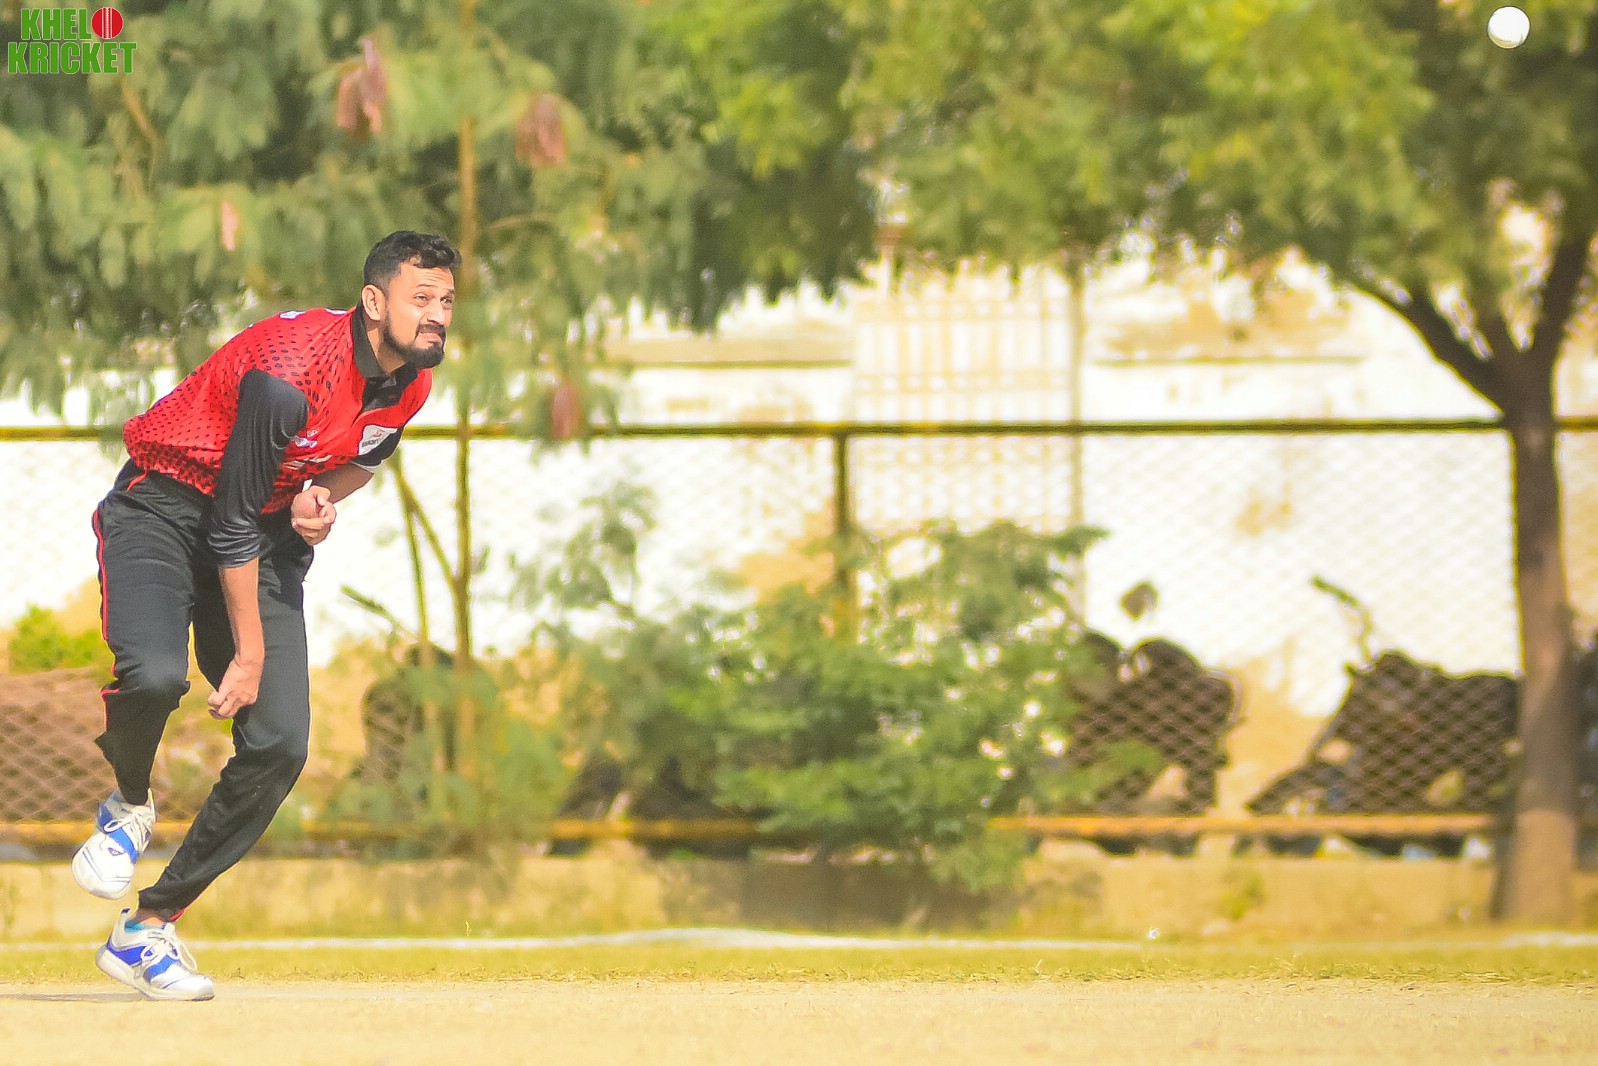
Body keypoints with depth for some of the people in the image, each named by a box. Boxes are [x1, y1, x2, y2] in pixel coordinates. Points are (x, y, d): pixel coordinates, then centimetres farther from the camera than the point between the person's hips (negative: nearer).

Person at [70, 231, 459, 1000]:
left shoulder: (411, 382, -6)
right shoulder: (293, 370, -30)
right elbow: (232, 523, -25)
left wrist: (326, 499, -6)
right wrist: (248, 654, -20)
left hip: (270, 533, 7)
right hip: (165, 507, -7)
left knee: (280, 745, -8)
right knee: (154, 675, -35)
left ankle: (149, 930, 3)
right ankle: (128, 806, 1)